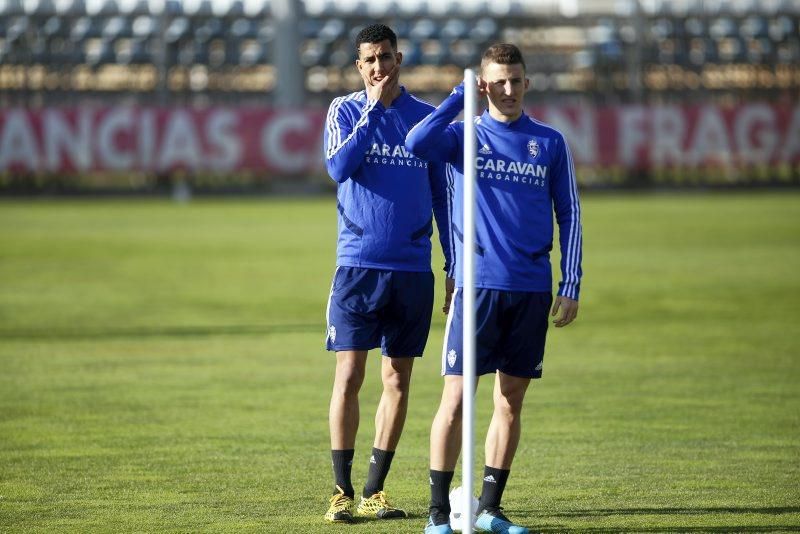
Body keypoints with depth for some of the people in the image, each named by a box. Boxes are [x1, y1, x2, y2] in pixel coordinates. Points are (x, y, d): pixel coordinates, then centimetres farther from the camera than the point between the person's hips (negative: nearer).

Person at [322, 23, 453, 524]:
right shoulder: (346, 110, 3)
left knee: (398, 380, 4)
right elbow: (339, 167, -15)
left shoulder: (427, 117, 7)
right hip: (358, 265, -2)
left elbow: (443, 196, 12)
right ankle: (343, 491, 0)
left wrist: (454, 266, 8)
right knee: (349, 376, -6)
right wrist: (373, 108, -14)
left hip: (413, 270, 2)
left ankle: (374, 491, 11)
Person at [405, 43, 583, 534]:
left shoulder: (550, 143, 9)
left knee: (511, 401, 6)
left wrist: (570, 286, 3)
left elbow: (570, 216, 10)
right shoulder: (465, 135, 4)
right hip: (478, 286, -2)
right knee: (456, 397, -7)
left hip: (532, 290, 2)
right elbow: (417, 143, -18)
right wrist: (461, 97, -11)